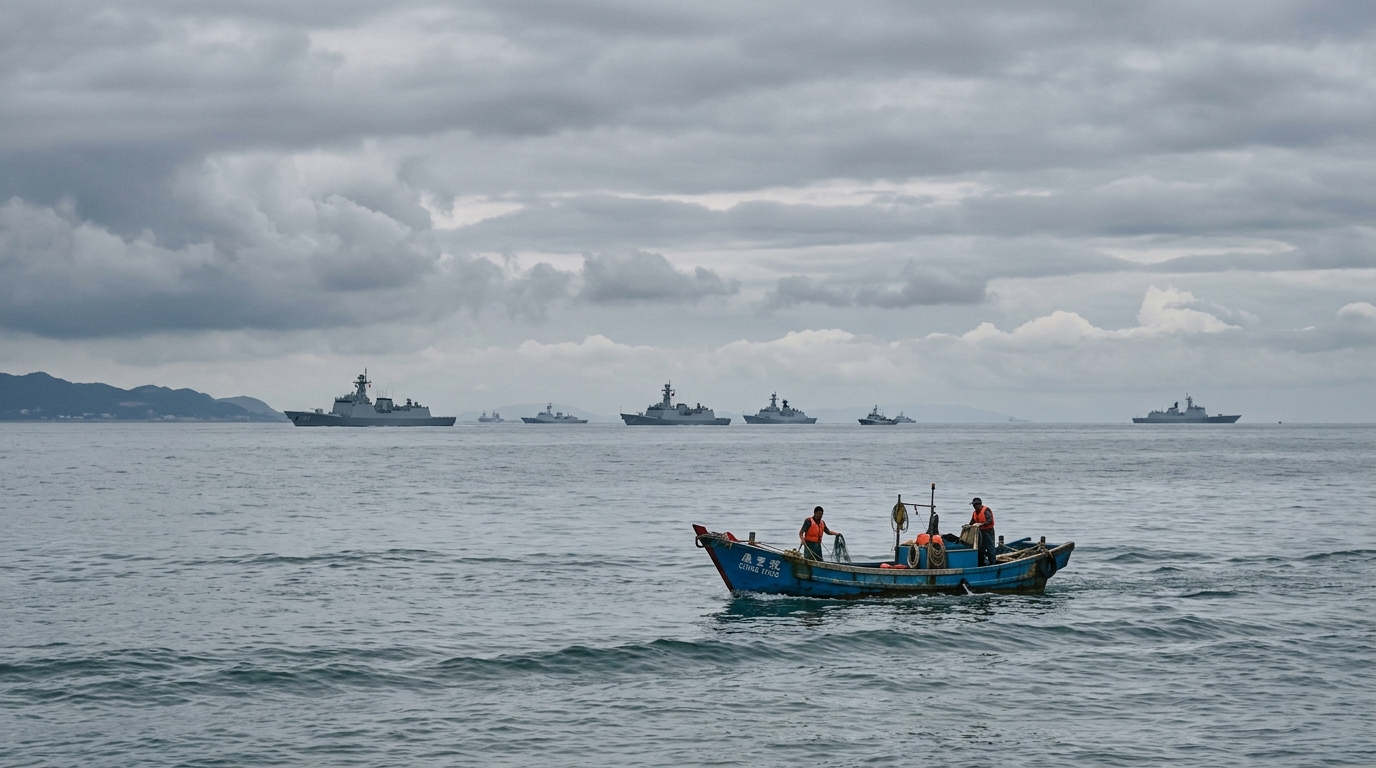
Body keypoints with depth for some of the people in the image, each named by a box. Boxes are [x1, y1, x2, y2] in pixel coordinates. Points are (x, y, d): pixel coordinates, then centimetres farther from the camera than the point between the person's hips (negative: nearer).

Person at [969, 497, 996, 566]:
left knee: (990, 549, -8)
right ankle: (981, 564, 21)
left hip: (988, 531, -8)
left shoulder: (986, 510, -15)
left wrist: (981, 524, -37)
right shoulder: (975, 513, 11)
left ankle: (992, 563, -5)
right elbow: (972, 523, 19)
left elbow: (990, 521, -27)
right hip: (980, 532, 8)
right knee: (980, 549, 13)